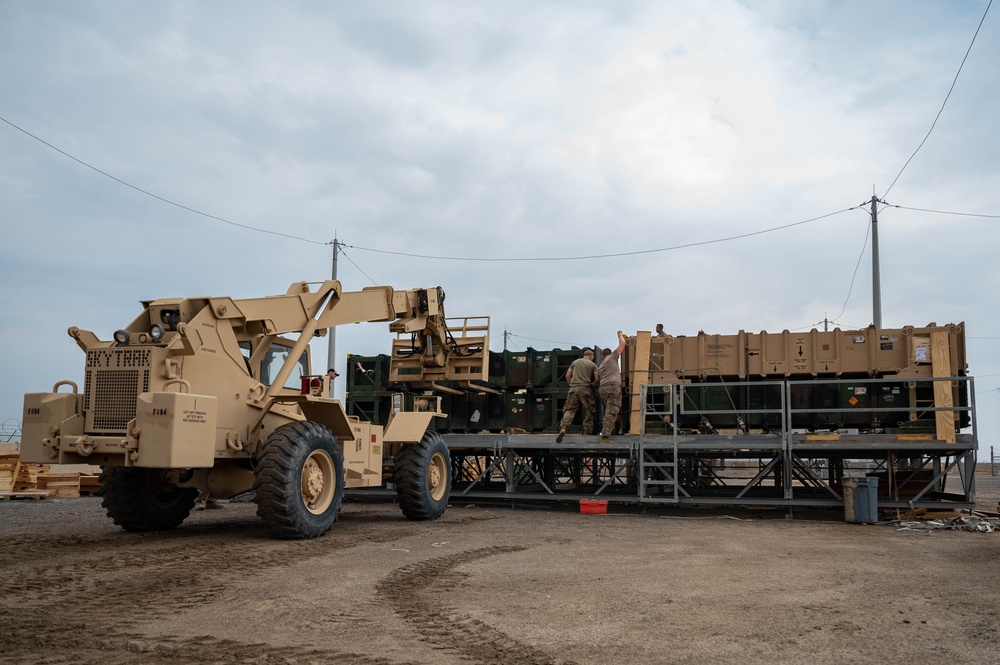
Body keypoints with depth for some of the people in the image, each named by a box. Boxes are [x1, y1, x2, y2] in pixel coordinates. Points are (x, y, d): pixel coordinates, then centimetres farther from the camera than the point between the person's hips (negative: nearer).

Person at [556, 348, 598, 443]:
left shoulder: (575, 362, 16)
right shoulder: (593, 365, 9)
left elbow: (567, 376, 14)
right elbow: (597, 379, 2)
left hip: (573, 388, 2)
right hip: (586, 389, -2)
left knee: (569, 409, 0)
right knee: (589, 411, 9)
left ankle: (563, 428, -22)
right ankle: (587, 432, 8)